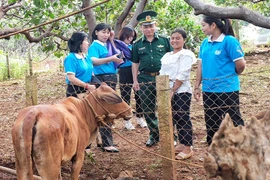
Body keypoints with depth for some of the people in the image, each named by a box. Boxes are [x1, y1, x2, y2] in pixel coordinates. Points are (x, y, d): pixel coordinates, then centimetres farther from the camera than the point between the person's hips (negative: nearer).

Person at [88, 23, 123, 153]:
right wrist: (110, 59, -33)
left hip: (112, 78, 8)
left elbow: (116, 56, 16)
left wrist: (111, 41, 14)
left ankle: (104, 140, 18)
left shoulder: (108, 45, 16)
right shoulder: (94, 46, -6)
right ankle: (107, 144, -9)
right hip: (102, 79, -8)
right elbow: (93, 60, -22)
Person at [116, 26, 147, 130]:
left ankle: (139, 118, 20)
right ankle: (127, 121, 11)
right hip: (125, 74, -5)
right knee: (126, 98, 3)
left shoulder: (133, 46, 14)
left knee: (139, 96, 7)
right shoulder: (117, 46, -2)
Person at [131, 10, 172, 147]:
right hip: (145, 79, 2)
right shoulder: (137, 45, 7)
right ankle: (154, 135, 20)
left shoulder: (164, 41, 2)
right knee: (148, 110, 7)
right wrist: (135, 80, 5)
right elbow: (135, 64, 11)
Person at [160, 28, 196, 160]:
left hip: (181, 91, -7)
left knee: (183, 119, -5)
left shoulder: (186, 55, -7)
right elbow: (162, 74, 13)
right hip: (169, 92, 7)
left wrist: (172, 90, -17)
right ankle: (182, 144, 21)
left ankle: (188, 148, 0)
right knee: (176, 119, 11)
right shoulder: (167, 56, 15)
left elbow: (182, 76, -14)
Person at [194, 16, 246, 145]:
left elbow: (241, 64, -15)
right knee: (211, 124, 15)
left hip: (227, 89, -7)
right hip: (208, 90, 7)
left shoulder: (229, 41, -13)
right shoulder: (205, 43, 7)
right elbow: (200, 65, 10)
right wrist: (197, 87, 7)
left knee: (234, 122, 0)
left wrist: (231, 76, 3)